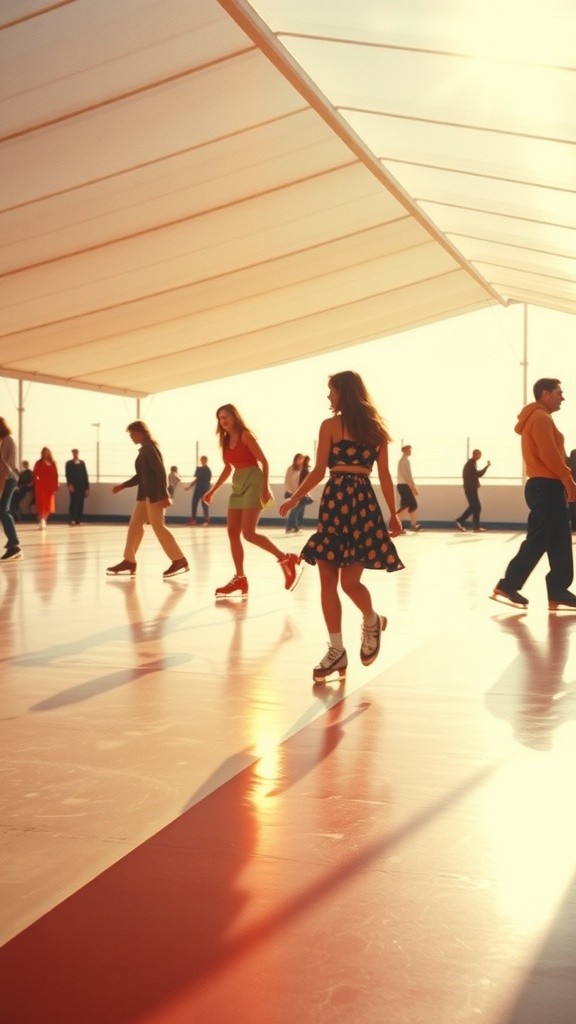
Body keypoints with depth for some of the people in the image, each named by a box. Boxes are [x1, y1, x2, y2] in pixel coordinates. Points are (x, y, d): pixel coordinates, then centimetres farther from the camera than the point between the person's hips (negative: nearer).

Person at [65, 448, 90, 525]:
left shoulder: (82, 463, 14)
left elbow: (85, 475, 11)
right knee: (73, 503, -9)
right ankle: (71, 520, -11)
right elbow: (68, 475, -4)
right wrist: (69, 484, -19)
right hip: (73, 486, -3)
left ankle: (78, 520, 7)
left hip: (82, 486, 4)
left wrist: (87, 487, 6)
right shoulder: (69, 463, 5)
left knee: (81, 504, 3)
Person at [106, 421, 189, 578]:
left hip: (154, 495, -10)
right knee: (135, 525, 8)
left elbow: (160, 471, -19)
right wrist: (122, 486, 23)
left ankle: (179, 561, -6)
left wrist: (163, 495, -25)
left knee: (158, 526, -10)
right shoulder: (144, 449, 17)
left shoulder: (149, 449, -12)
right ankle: (129, 562, 11)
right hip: (146, 495, 10)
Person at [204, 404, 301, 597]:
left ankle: (287, 560, -5)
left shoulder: (245, 435, -9)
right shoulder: (226, 440, 13)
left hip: (253, 482, -8)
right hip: (238, 485, 8)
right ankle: (240, 579, 7)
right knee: (233, 533, 2)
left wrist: (265, 487, -21)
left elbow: (263, 461, -13)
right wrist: (212, 490, 20)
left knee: (248, 533, -17)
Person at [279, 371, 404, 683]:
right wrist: (394, 514, 15)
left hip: (337, 500, -6)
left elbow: (319, 472, -3)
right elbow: (384, 476, 11)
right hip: (365, 502, 6)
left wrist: (294, 499, 9)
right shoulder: (377, 428, 14)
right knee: (349, 580, 4)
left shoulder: (330, 425, 0)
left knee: (329, 581, 3)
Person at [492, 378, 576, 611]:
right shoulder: (541, 418, -11)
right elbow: (550, 455, -20)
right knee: (537, 541, -7)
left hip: (546, 486, 10)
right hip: (546, 486, -10)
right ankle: (507, 586, -3)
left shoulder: (538, 418, 21)